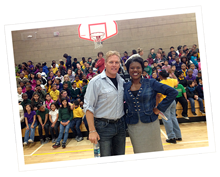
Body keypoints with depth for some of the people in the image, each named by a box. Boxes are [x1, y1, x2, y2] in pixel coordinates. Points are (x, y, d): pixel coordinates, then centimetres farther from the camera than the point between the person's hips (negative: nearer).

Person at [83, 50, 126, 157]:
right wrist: (92, 131, -16)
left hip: (120, 124, 6)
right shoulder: (96, 82, -11)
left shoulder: (122, 81, 7)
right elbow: (88, 107, -12)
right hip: (103, 126, -5)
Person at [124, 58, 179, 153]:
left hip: (150, 124, -2)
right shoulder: (125, 87, 3)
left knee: (155, 150, 9)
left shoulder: (151, 83, -4)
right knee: (138, 152, 11)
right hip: (133, 126, 2)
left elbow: (173, 92, -6)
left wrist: (159, 108, -8)